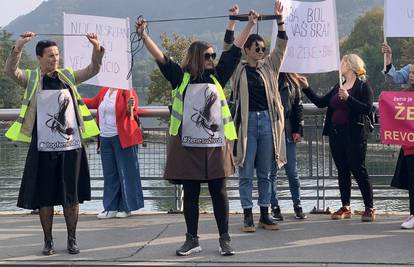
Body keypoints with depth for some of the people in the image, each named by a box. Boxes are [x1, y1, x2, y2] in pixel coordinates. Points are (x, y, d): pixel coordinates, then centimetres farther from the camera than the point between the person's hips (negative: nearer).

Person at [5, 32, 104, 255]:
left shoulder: (68, 76, 10)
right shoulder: (31, 78, 2)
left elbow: (93, 69, 7)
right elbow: (10, 71, -14)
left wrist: (97, 49, -11)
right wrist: (18, 47, -29)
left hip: (71, 146, 2)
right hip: (44, 148, -2)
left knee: (72, 195, 6)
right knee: (45, 196, 4)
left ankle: (72, 240, 17)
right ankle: (48, 241, 16)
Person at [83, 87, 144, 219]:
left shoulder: (127, 91, -9)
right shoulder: (104, 90, 11)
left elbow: (132, 111, -16)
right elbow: (94, 102, 27)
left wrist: (130, 107, -37)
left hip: (123, 138, -7)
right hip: (105, 138, 7)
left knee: (126, 172, -1)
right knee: (109, 173, 9)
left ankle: (126, 207, 6)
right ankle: (111, 208, 16)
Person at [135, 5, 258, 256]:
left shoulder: (217, 76, 8)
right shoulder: (181, 77, 3)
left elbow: (235, 50, 9)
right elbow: (160, 57, -1)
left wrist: (250, 24, 8)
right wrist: (144, 35, -9)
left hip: (216, 145, 1)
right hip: (188, 146, -1)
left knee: (219, 192, 5)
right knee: (190, 194, 7)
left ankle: (225, 239, 13)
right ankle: (192, 240, 18)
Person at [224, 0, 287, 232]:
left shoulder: (269, 67, 11)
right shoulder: (238, 69, 4)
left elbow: (282, 47, 4)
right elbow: (228, 49, -7)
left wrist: (280, 19, -7)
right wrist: (232, 22, -17)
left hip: (267, 121, 3)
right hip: (246, 122, -3)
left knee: (265, 173, 8)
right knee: (246, 173, 1)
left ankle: (265, 215, 14)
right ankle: (248, 216, 5)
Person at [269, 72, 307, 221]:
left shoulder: (291, 82, 8)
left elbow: (298, 107, 10)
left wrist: (298, 130, 1)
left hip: (288, 133, 2)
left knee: (292, 172, 7)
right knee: (271, 172, 3)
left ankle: (297, 206, 16)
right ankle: (274, 207, 11)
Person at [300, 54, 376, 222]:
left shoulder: (363, 86, -3)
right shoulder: (338, 87, 18)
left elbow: (367, 108, -15)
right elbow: (320, 102, 14)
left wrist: (348, 98, -23)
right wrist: (306, 88, 8)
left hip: (354, 134, -7)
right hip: (336, 133, 7)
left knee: (358, 169, -7)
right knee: (342, 171, 9)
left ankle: (369, 208, 0)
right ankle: (345, 207, 15)